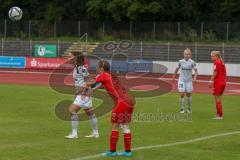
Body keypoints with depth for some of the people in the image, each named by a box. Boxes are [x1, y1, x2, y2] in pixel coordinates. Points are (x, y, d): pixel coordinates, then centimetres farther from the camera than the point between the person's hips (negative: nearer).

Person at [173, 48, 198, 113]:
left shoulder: (192, 62, -8)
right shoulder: (180, 62, -4)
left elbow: (196, 70, -2)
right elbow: (177, 69, 12)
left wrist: (195, 77, -19)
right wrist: (174, 76, 18)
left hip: (189, 81, 0)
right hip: (181, 80, 0)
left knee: (189, 95, 8)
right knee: (182, 95, -8)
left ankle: (189, 108, 28)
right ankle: (182, 109, 4)